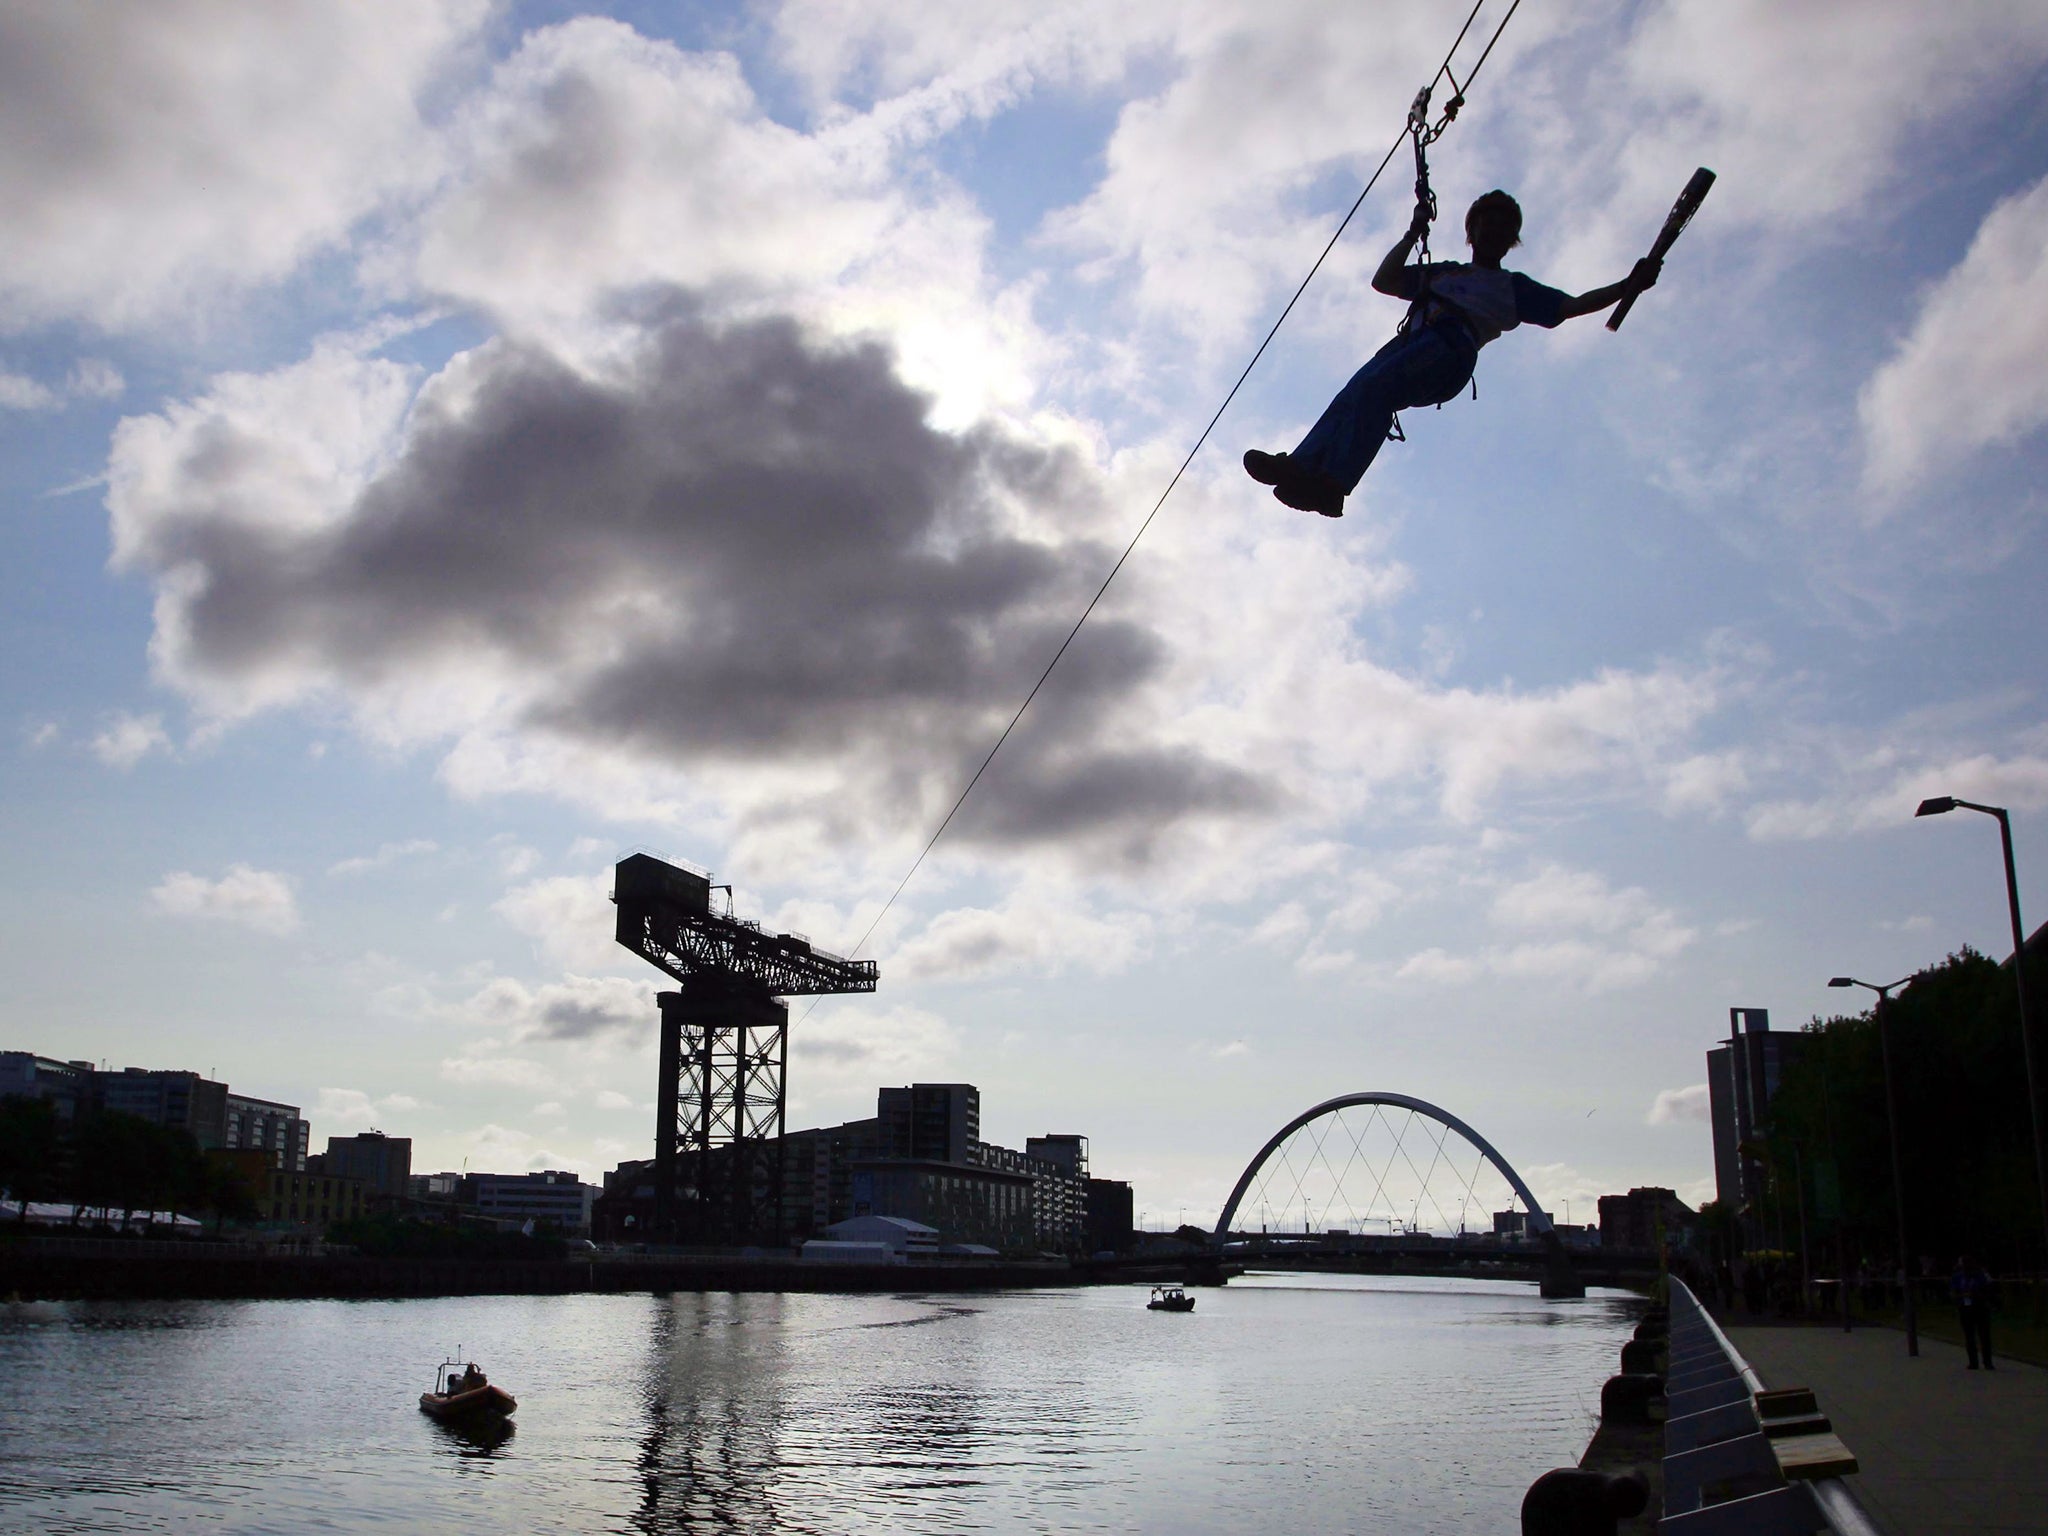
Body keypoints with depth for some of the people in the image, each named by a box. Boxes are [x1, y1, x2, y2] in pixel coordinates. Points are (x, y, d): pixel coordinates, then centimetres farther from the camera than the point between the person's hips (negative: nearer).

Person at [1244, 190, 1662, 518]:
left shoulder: (1514, 287, 32)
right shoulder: (1442, 273, 42)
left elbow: (1573, 306, 22)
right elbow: (1383, 281, 34)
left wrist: (1626, 287, 11)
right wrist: (1413, 235, 30)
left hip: (1451, 350, -4)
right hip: (1411, 340, 4)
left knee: (1374, 387, -34)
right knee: (1356, 392, -29)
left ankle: (1333, 482, -51)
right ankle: (1301, 465, -47)